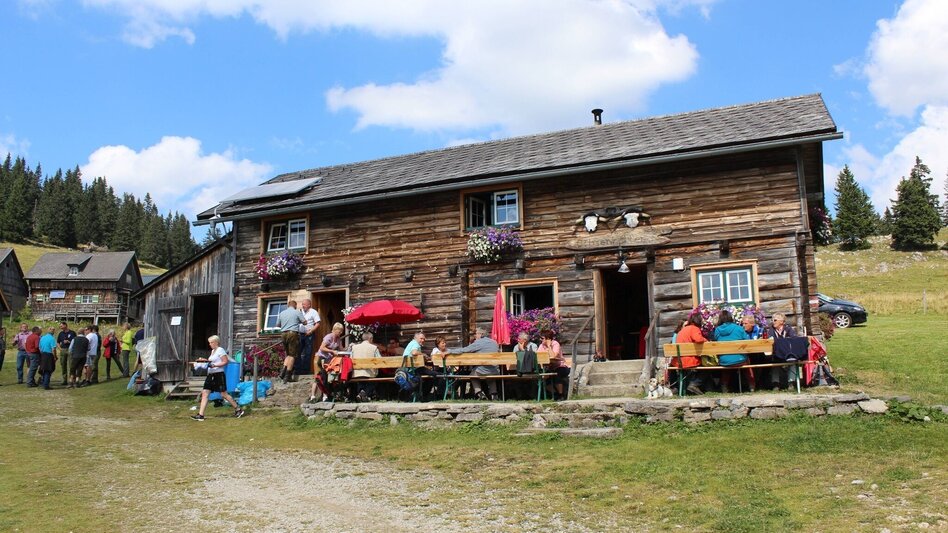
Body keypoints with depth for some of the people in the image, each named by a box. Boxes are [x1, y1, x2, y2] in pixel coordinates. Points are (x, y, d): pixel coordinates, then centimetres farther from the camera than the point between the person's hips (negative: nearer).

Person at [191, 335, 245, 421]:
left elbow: (225, 362, -17)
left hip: (218, 375, -9)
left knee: (224, 394, -3)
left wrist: (214, 365, -24)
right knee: (204, 393, 0)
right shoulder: (213, 351, 17)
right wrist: (205, 360, 19)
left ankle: (238, 410, 9)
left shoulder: (220, 350, -10)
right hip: (211, 375, 9)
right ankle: (200, 415, -1)